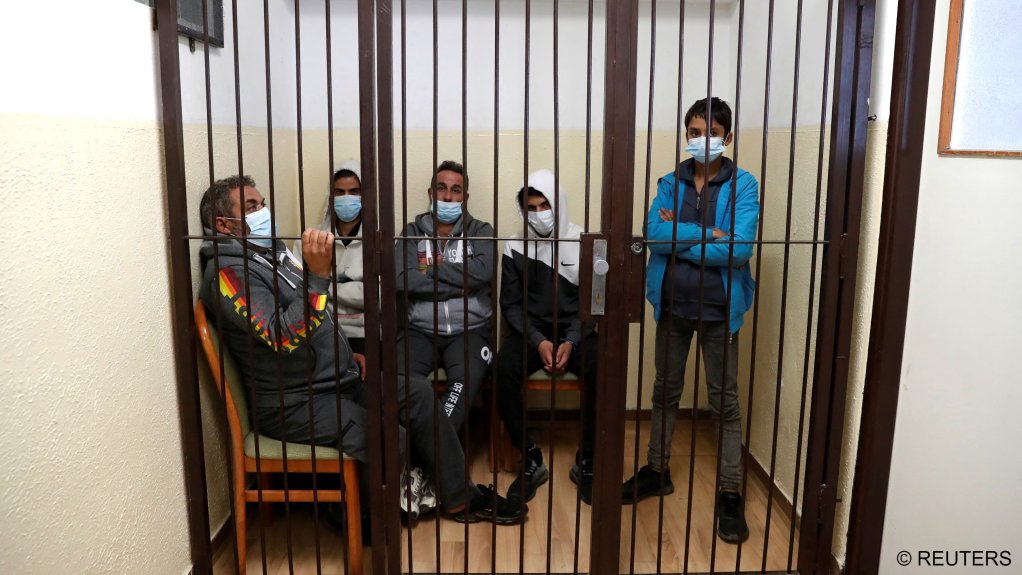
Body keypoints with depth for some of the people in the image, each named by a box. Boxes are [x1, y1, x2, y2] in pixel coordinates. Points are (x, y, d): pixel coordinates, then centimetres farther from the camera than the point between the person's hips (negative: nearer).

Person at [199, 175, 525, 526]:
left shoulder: (273, 252, 14)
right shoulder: (228, 272, -16)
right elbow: (285, 336, -30)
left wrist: (345, 355, 13)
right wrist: (317, 273, -36)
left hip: (336, 379, 10)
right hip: (295, 403, -9)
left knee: (418, 391, 2)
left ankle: (459, 497, 9)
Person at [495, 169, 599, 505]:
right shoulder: (516, 248, 3)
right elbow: (511, 304, 2)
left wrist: (571, 342, -15)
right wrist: (538, 341, -14)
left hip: (577, 332, -1)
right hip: (532, 333, 1)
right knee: (503, 370, -30)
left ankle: (586, 461, -10)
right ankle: (531, 460, -14)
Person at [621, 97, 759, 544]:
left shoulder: (742, 185, -5)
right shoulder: (670, 183, 5)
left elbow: (739, 248, -18)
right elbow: (653, 233, -11)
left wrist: (679, 239, -12)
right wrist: (709, 235, -17)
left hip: (719, 307, -3)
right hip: (672, 303, 4)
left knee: (724, 400, 5)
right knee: (665, 390, 15)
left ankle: (730, 493, 16)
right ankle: (657, 470, 31)